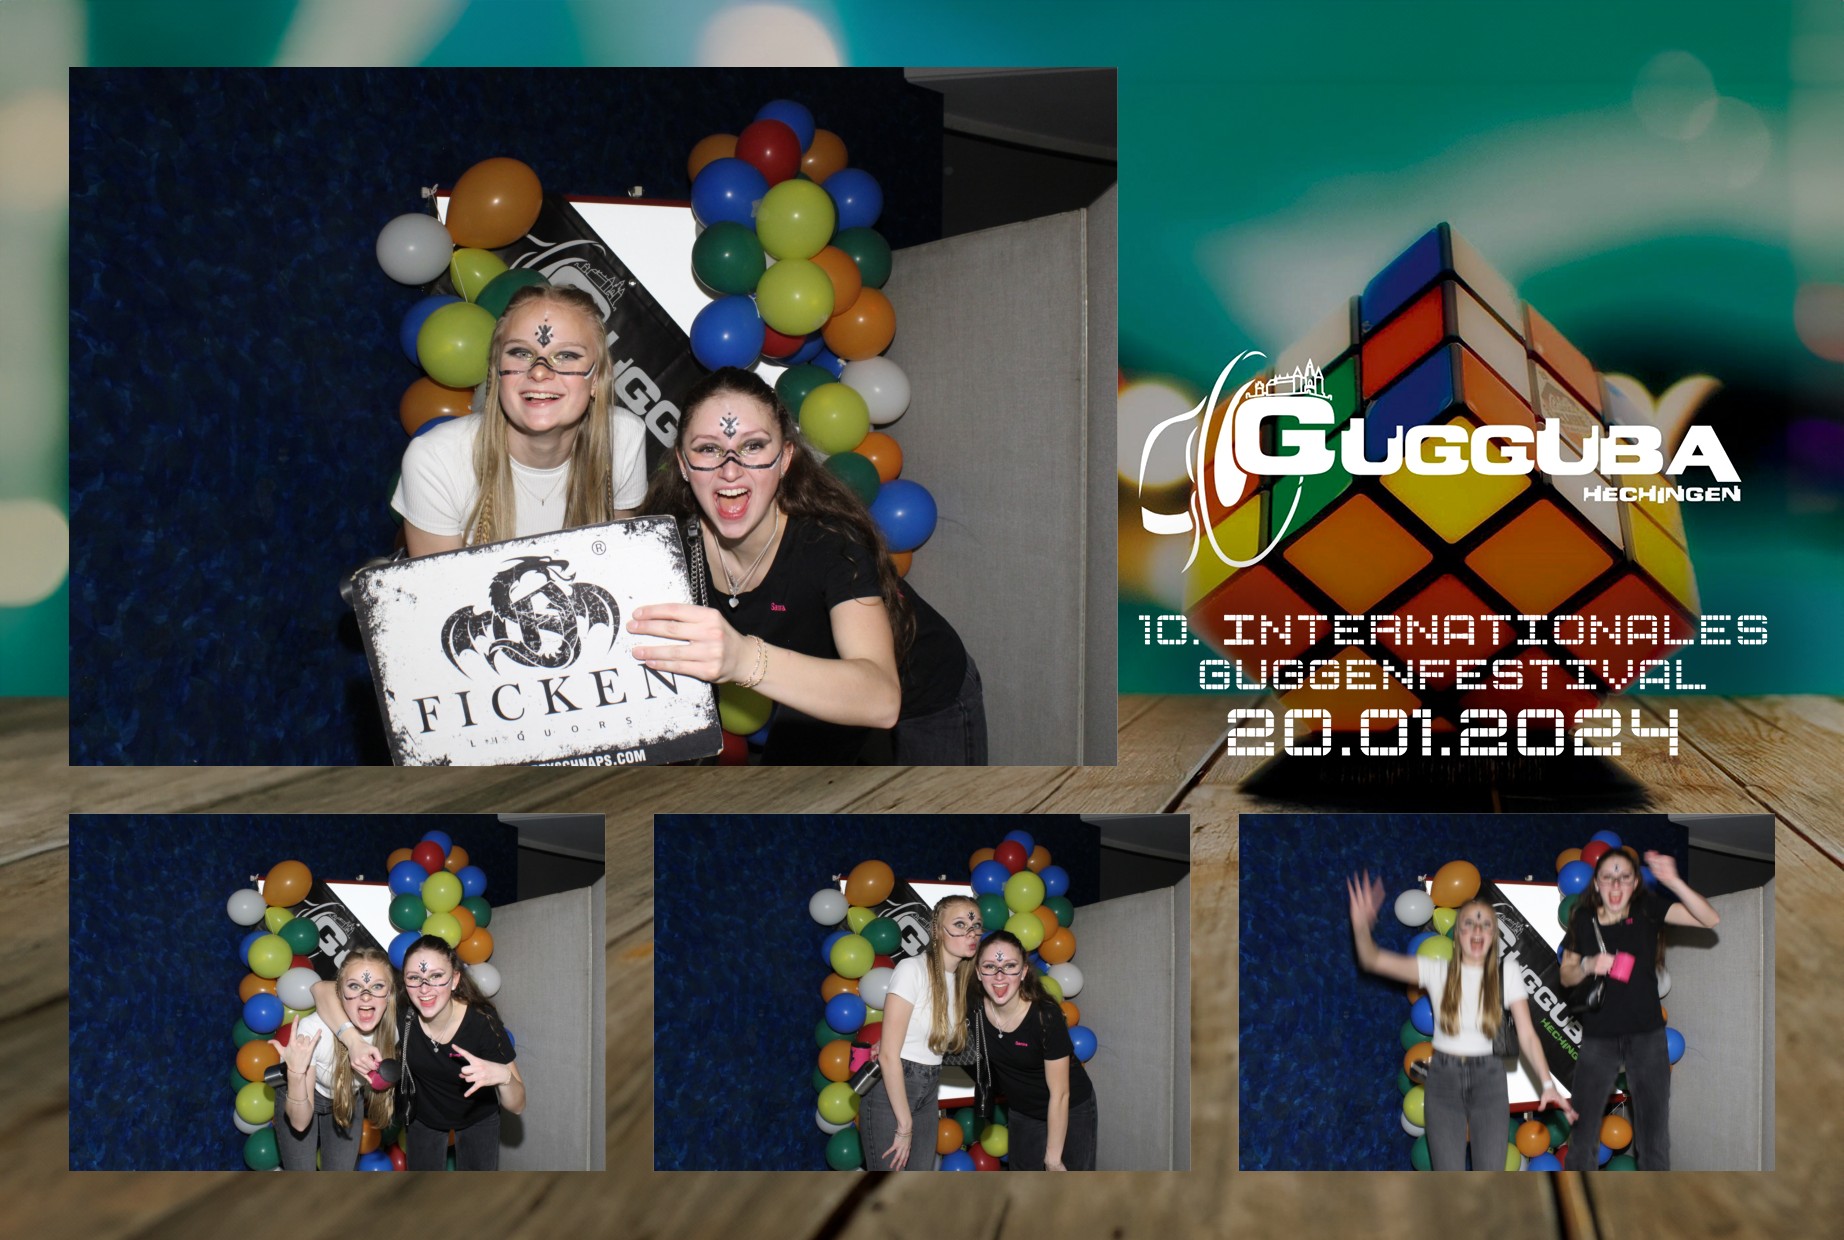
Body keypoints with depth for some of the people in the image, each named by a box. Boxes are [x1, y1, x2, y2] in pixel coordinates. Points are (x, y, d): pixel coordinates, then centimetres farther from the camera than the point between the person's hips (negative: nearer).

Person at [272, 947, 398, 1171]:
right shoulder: (313, 1031, -41)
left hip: (348, 1100, 3)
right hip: (300, 1100, -3)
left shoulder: (392, 1026, -29)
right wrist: (296, 1073, -50)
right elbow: (299, 1121, -34)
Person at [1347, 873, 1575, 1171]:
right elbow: (1374, 961, -13)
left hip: (1488, 1079, 0)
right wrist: (1361, 928, -34)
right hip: (1443, 1078, 0)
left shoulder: (1506, 976, -3)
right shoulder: (1437, 971, -4)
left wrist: (1548, 1084, -21)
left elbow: (1527, 1035, -7)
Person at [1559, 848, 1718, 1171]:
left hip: (1647, 1035, -1)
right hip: (1598, 1038, 1)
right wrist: (1588, 965, -17)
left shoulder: (1647, 909, -7)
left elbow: (1710, 919, -18)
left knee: (1654, 1132, 5)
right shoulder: (1584, 919, -3)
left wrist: (1673, 881, -32)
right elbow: (1566, 976, 6)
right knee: (1583, 1128, 4)